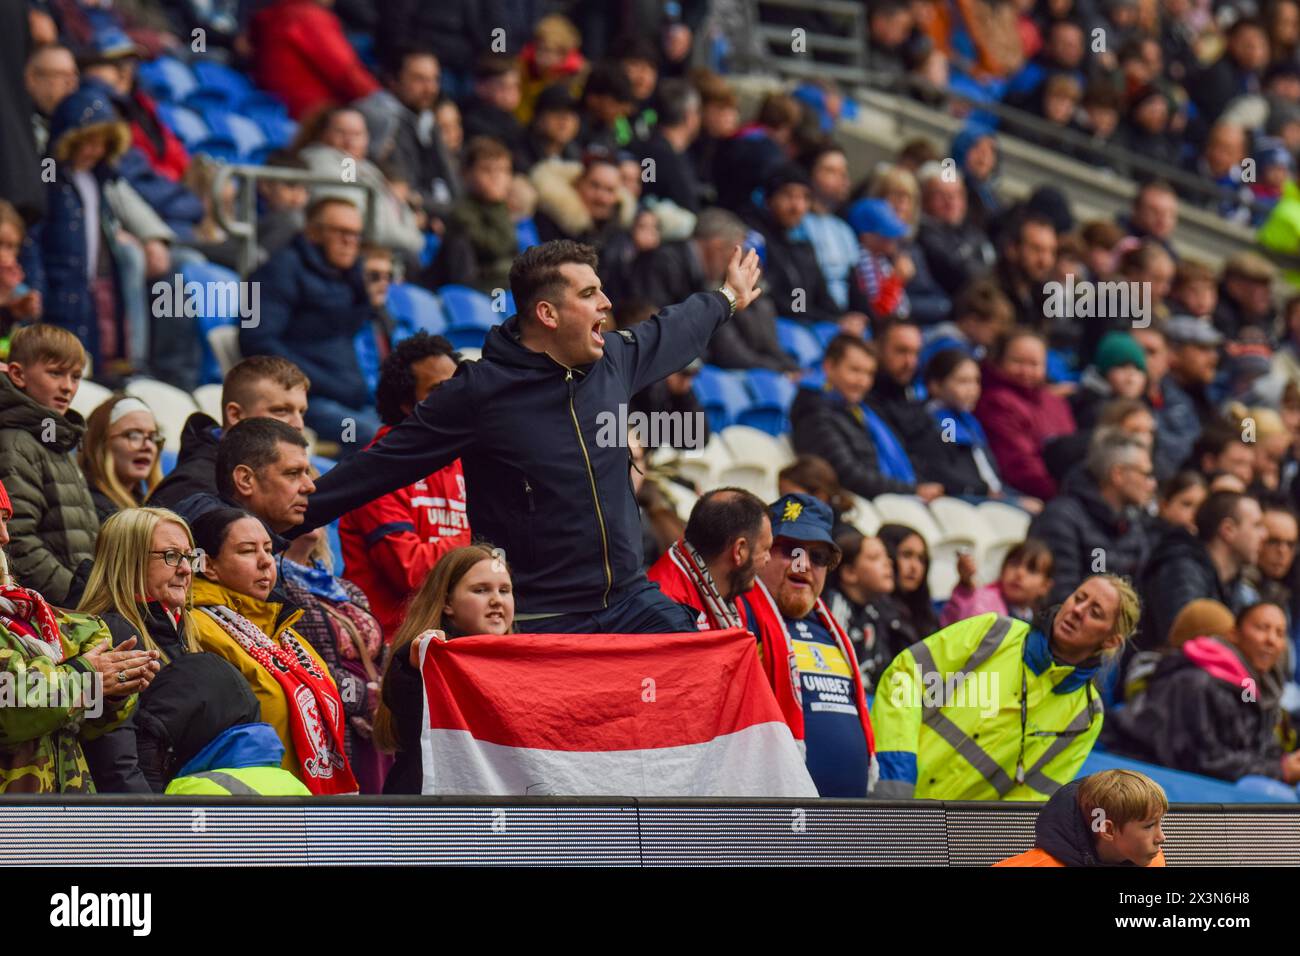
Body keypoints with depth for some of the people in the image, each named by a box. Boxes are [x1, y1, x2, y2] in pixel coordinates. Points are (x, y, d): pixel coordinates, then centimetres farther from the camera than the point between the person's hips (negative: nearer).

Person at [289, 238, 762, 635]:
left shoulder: (614, 360, 7)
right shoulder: (479, 391, -11)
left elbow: (669, 334, 31)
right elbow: (382, 465, -5)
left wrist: (727, 298, 49)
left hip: (630, 599, 5)